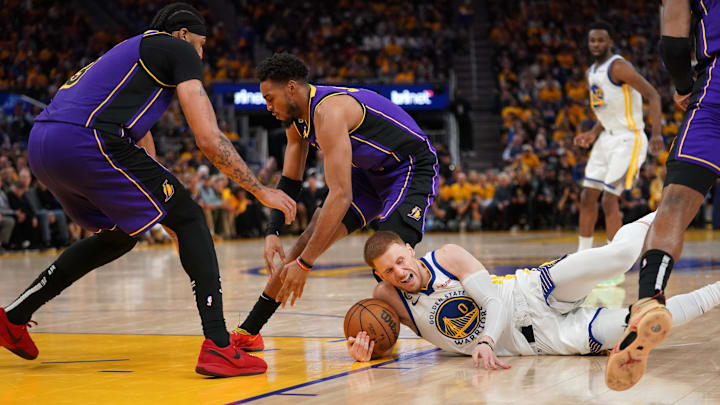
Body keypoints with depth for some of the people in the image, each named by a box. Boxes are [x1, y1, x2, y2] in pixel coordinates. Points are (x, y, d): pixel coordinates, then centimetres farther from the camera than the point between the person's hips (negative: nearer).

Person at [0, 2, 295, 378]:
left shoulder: (128, 52, 35)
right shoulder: (179, 50, 10)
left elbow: (142, 150, 38)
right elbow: (209, 138, 0)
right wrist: (262, 191, 9)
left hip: (41, 146, 9)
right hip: (86, 140, -9)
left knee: (119, 235, 28)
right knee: (189, 219, 5)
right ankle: (218, 346, -8)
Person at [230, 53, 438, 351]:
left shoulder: (328, 111, -33)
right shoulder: (297, 118, -3)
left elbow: (341, 195, -38)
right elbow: (290, 182, 9)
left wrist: (304, 264, -37)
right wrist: (272, 233, -5)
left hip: (412, 170, -9)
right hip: (369, 171, 9)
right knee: (311, 238, -2)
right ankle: (248, 331, 3)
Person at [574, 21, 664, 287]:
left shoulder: (618, 67, -15)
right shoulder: (592, 73, 13)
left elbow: (652, 96, -17)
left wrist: (657, 133, -27)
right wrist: (593, 134, 11)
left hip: (628, 138, -9)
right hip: (607, 138, 9)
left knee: (609, 199, -13)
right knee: (587, 197, 9)